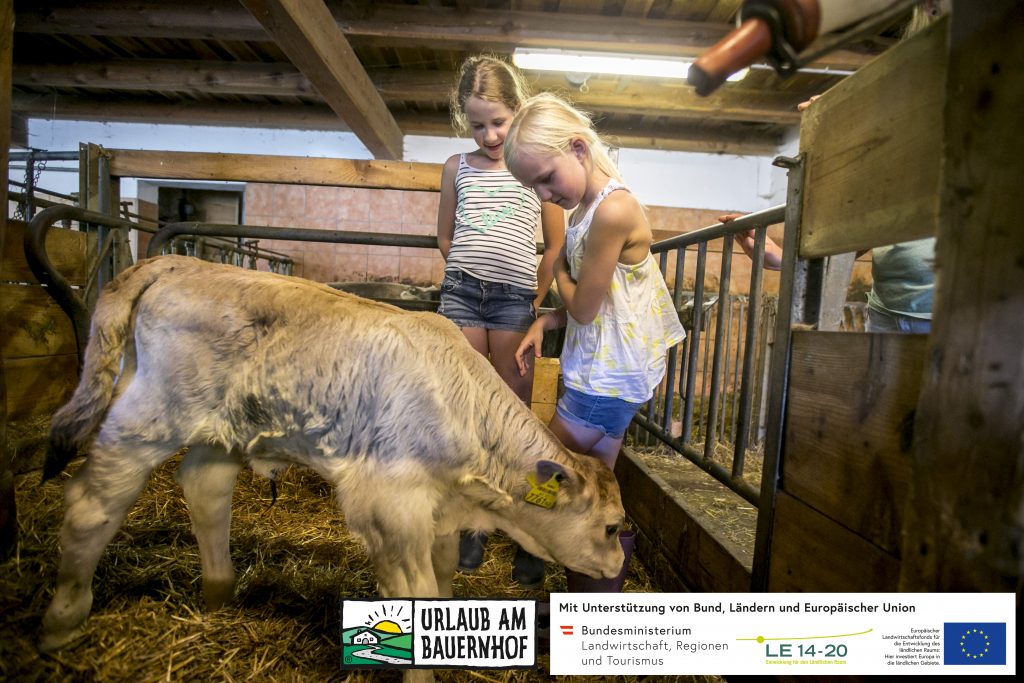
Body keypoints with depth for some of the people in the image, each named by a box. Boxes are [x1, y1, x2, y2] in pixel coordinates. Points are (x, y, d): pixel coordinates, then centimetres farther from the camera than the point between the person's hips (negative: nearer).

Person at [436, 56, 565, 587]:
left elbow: (556, 244, 6)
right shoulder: (457, 167, 12)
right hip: (461, 292, 2)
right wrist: (474, 272, 11)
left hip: (515, 299, -2)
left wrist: (536, 298, 2)